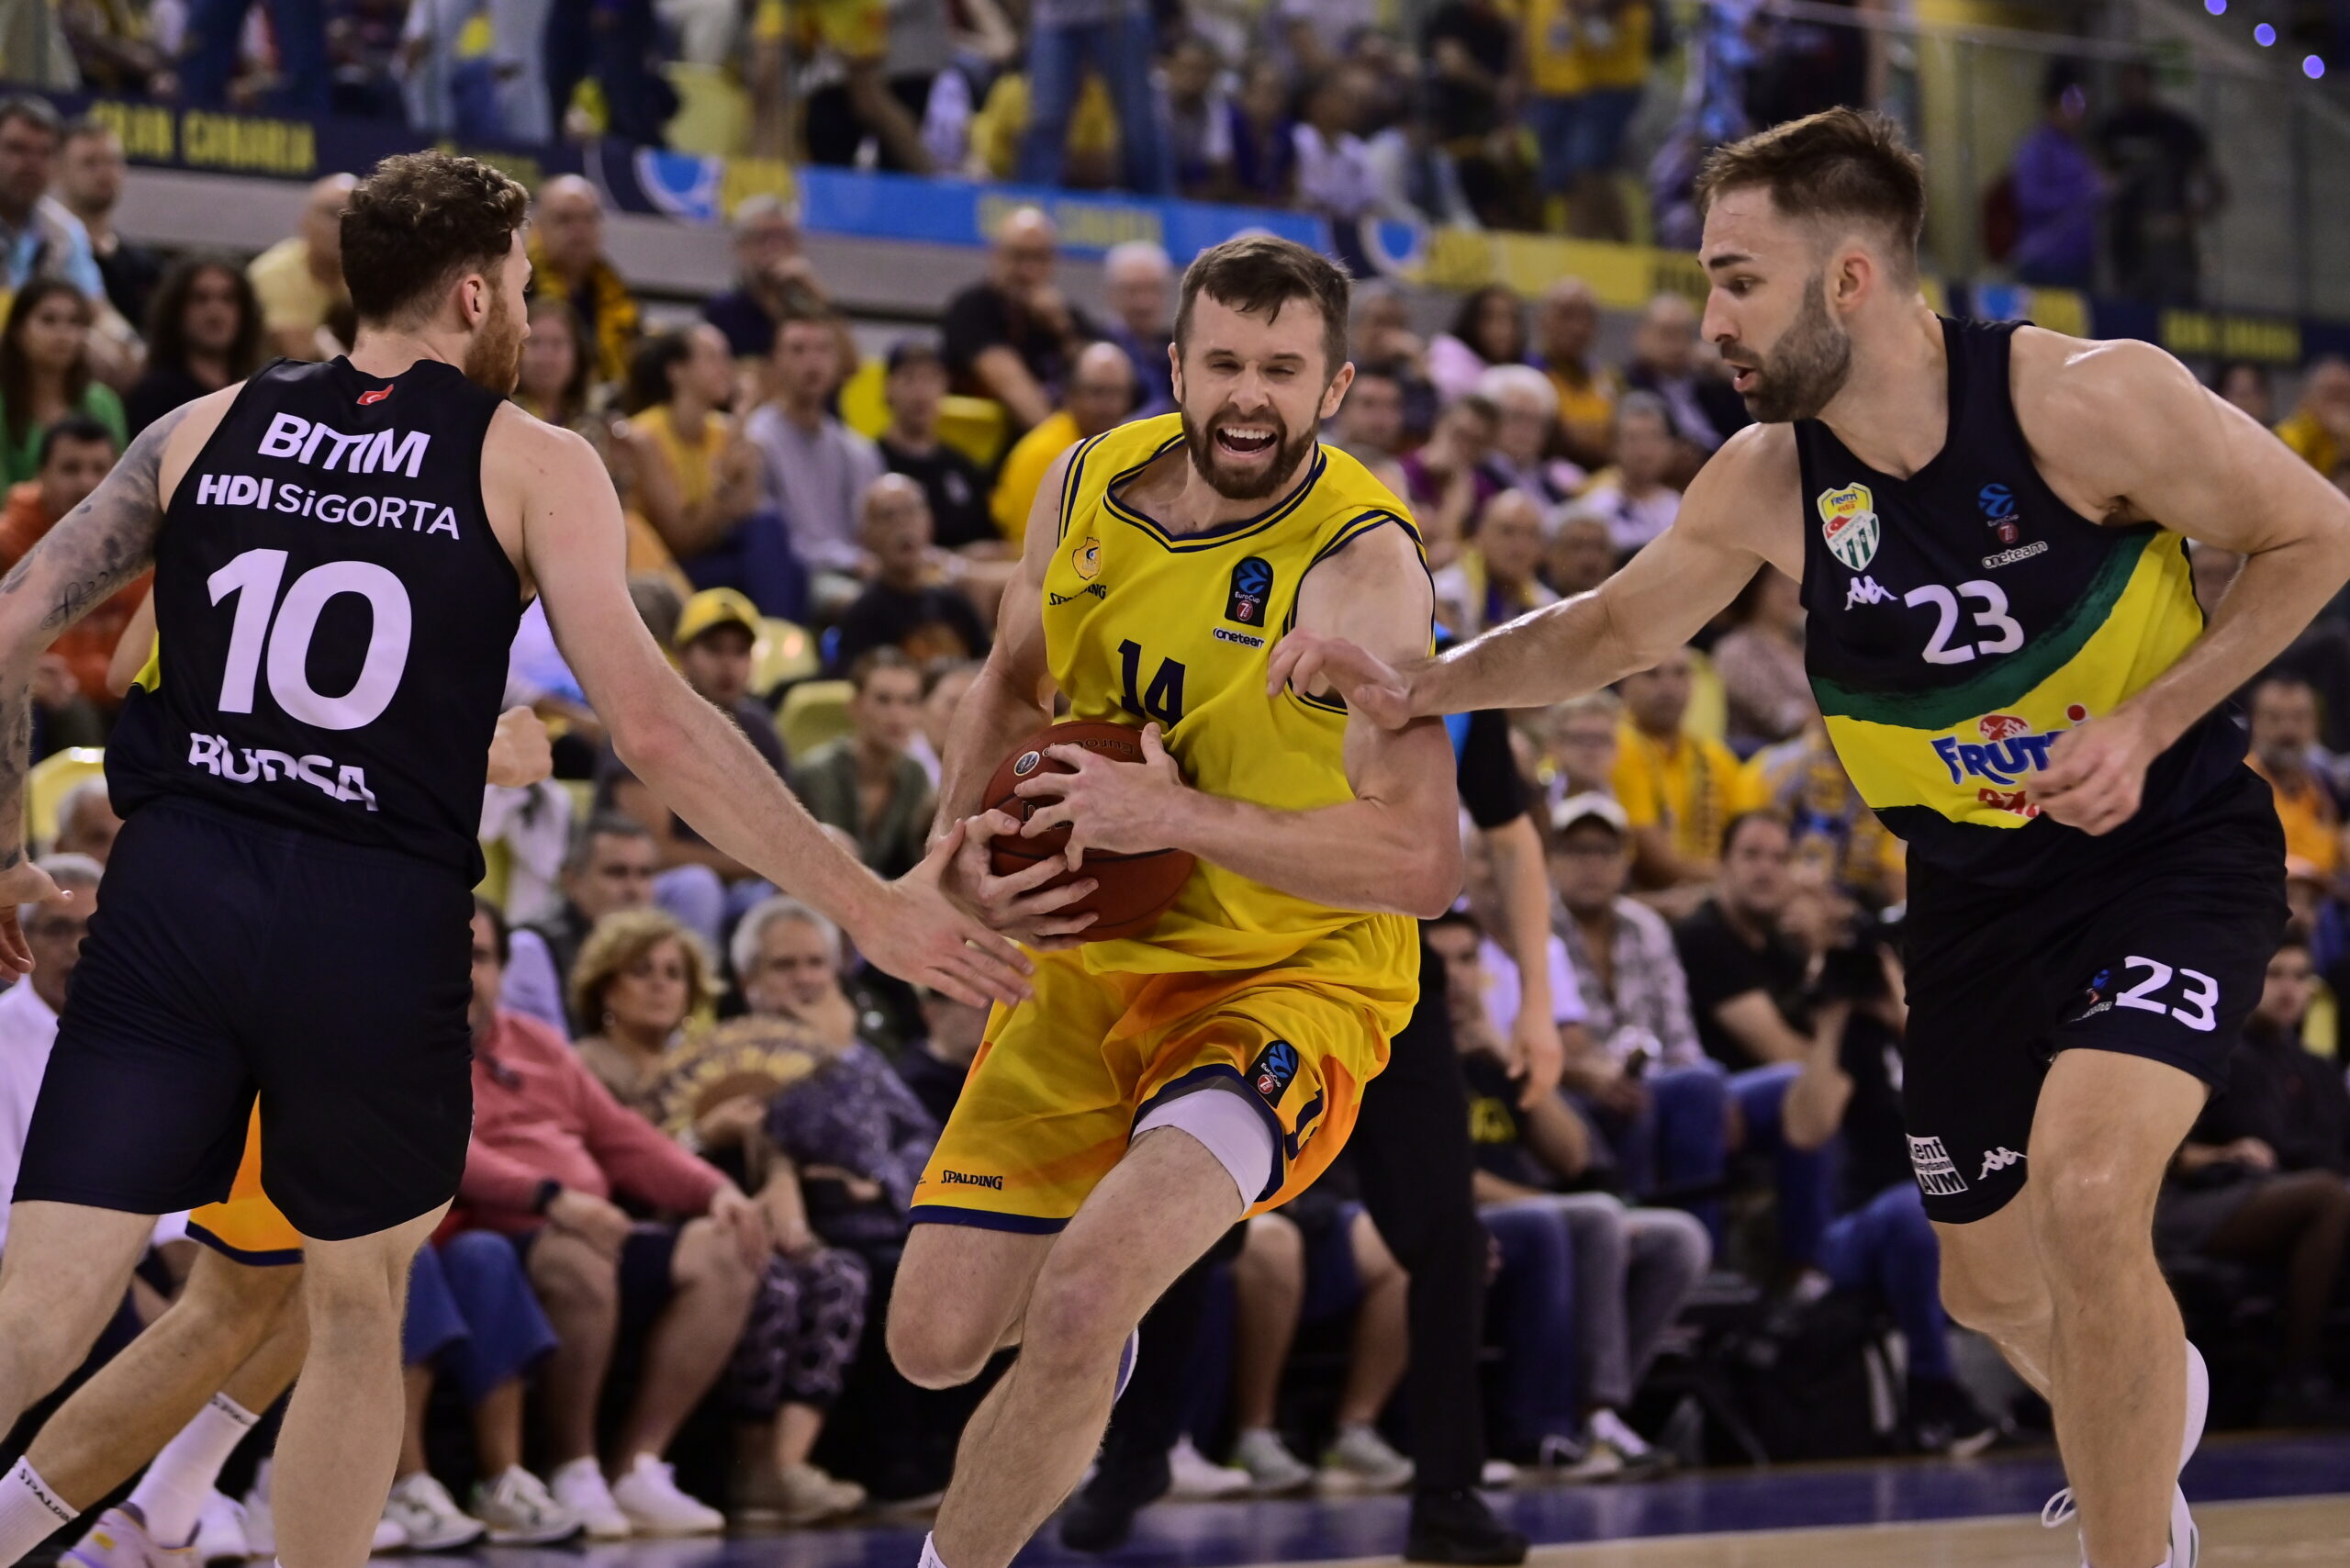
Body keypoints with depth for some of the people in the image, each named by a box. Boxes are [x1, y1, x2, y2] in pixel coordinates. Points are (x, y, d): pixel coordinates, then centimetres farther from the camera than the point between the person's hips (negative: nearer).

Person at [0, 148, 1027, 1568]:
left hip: (173, 883, 2)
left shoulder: (203, 430, 14)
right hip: (378, 918, -2)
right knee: (358, 1305, 19)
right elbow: (648, 719, -6)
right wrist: (865, 904, -2)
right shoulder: (533, 464, 4)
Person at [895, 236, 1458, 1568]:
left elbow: (1423, 863, -28)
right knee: (936, 1344, 6)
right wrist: (971, 841, -1)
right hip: (1087, 969, 6)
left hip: (1289, 985, -6)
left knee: (1078, 1299, -28)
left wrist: (1176, 818, -31)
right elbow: (1016, 682, 17)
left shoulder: (1359, 560, -21)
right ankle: (1101, 1313, 41)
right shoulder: (1090, 484, -2)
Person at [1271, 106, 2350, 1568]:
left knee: (2084, 1187, -28)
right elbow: (1610, 628, 8)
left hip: (2174, 845, -5)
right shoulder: (1771, 484, -9)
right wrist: (1418, 685, -8)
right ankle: (2151, 1403, 50)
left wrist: (2147, 725, -20)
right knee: (1993, 1283, 14)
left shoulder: (2090, 401, -23)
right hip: (1978, 883, 5)